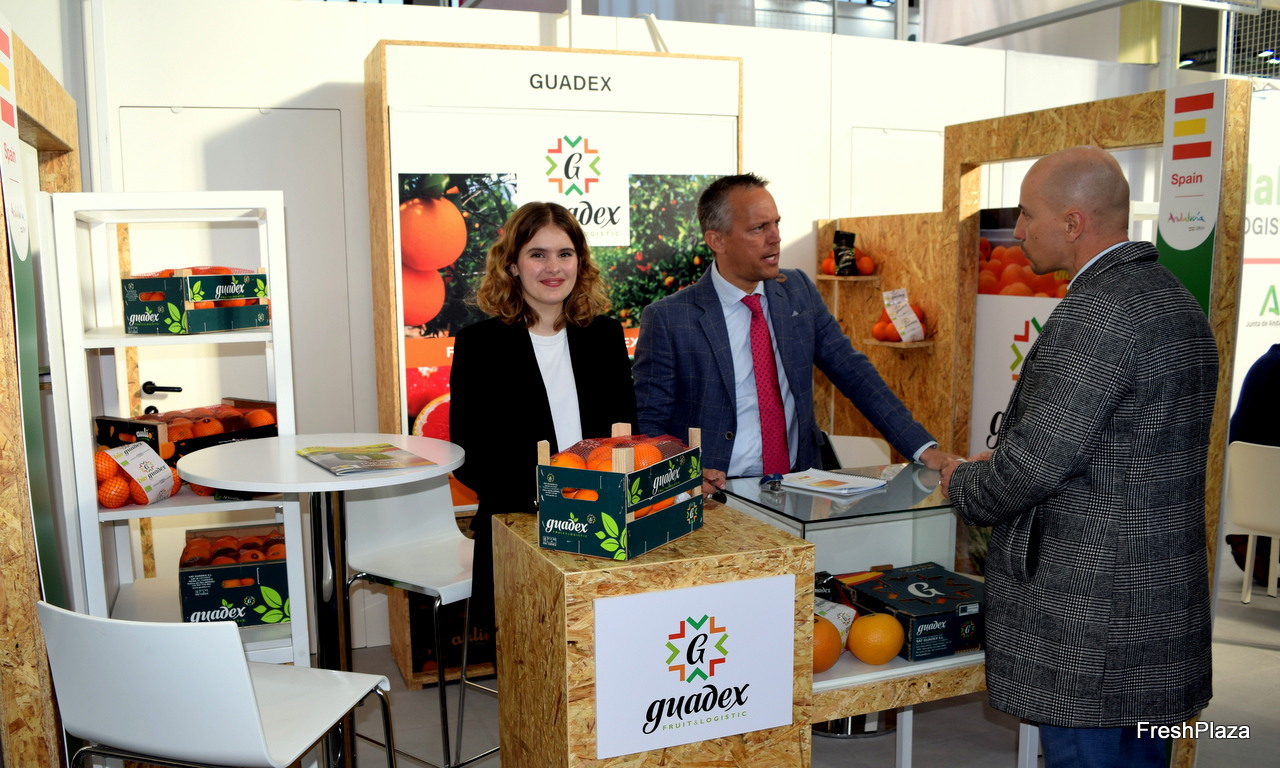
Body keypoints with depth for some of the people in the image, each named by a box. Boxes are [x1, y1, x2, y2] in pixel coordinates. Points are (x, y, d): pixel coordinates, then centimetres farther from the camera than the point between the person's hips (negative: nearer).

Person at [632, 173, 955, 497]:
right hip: (718, 493, -4)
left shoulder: (799, 291, 8)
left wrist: (923, 449, 1)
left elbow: (853, 373, 9)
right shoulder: (667, 319, -7)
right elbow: (648, 424, -4)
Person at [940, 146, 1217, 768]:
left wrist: (963, 483, -4)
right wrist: (1001, 462, 11)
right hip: (1165, 597, 10)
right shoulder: (1175, 299, 10)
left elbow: (1035, 462, -24)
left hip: (1088, 612, -10)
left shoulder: (1095, 314, -21)